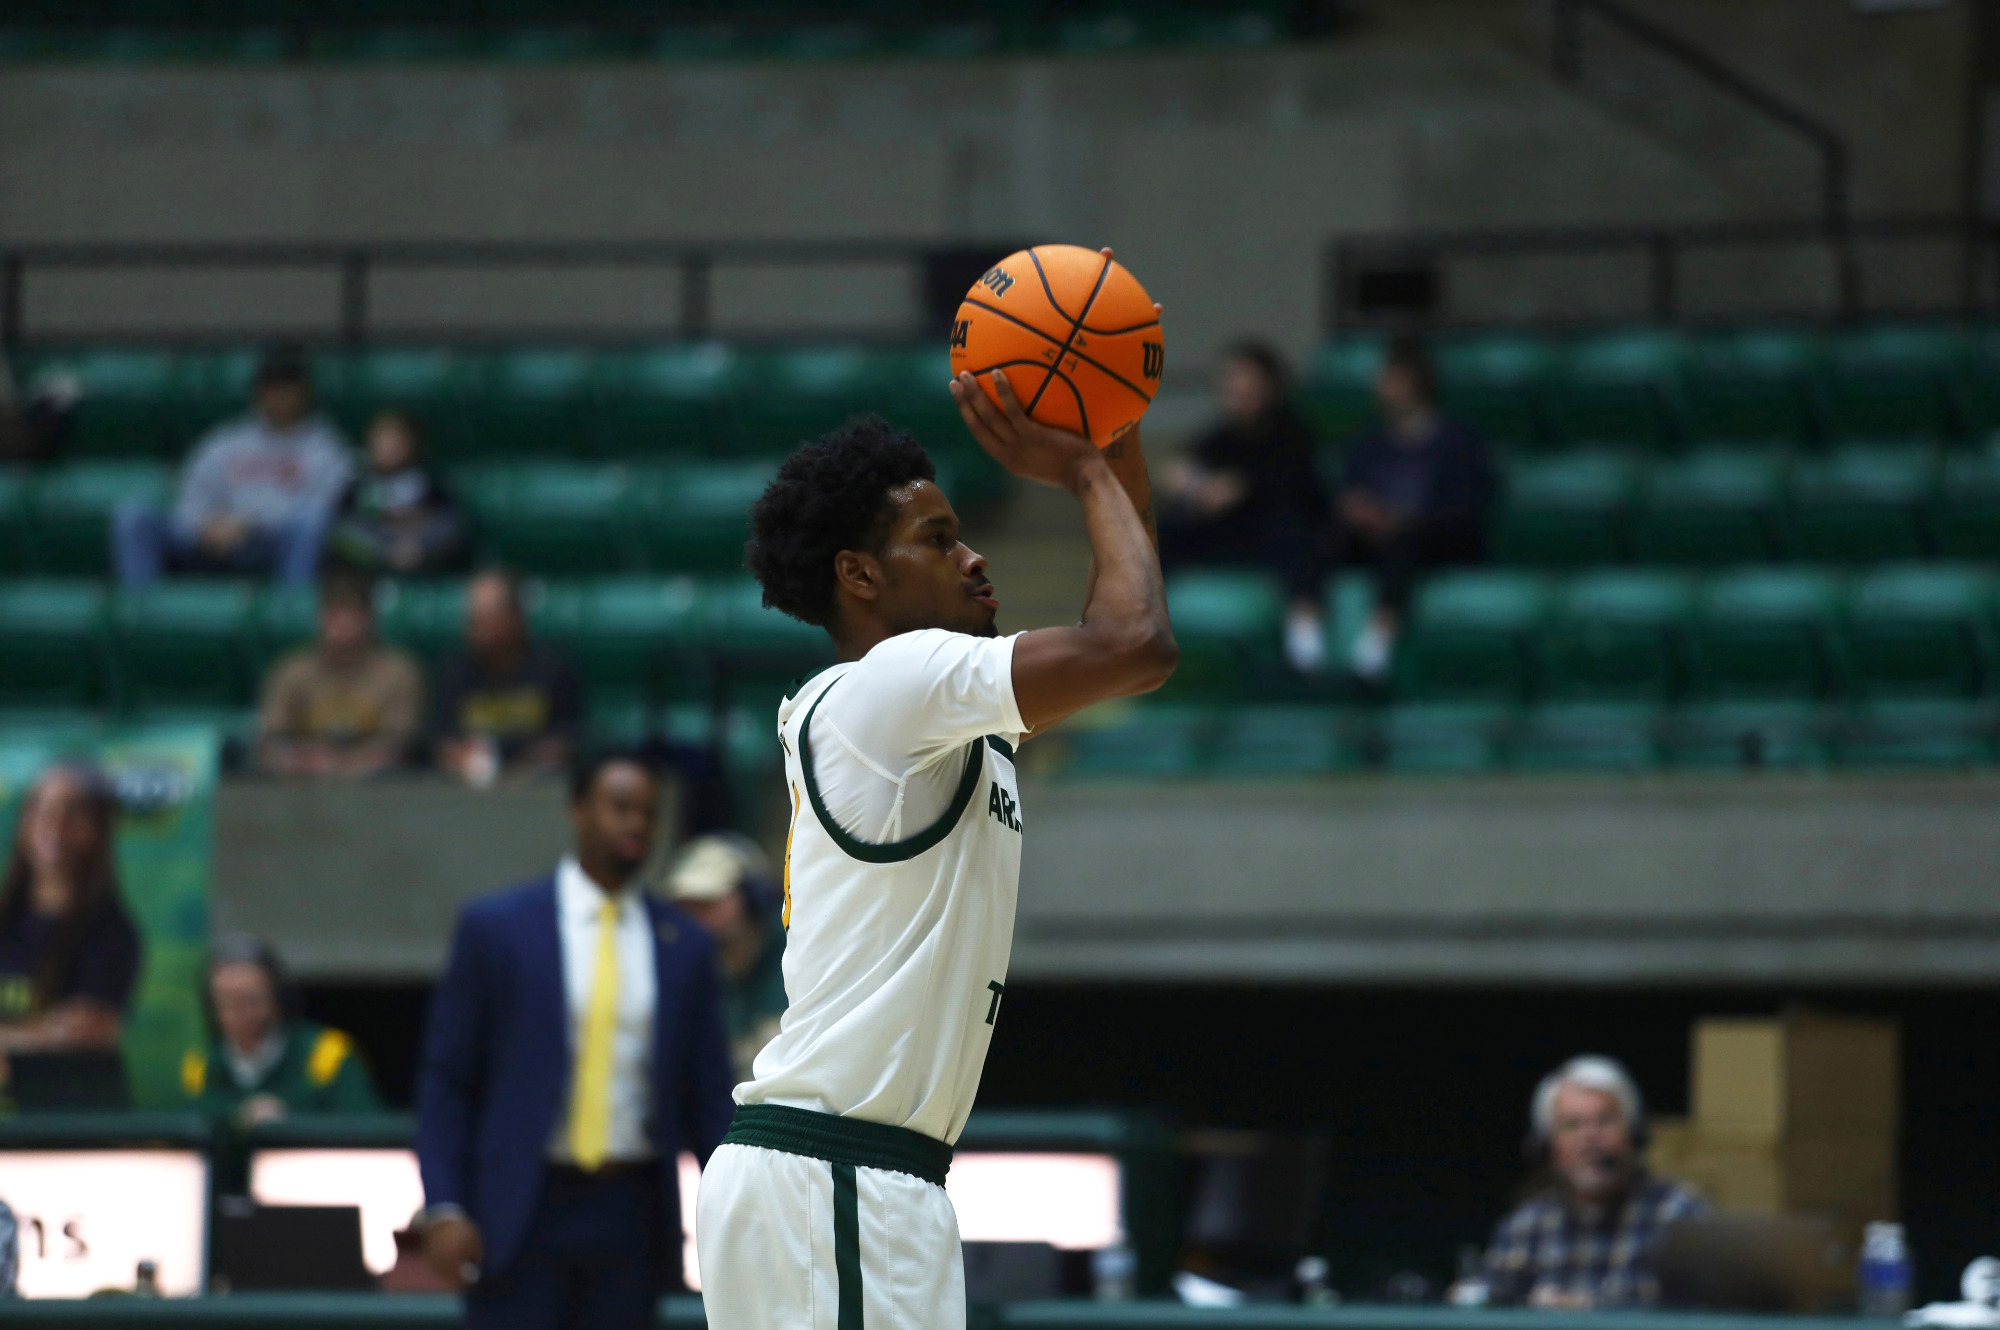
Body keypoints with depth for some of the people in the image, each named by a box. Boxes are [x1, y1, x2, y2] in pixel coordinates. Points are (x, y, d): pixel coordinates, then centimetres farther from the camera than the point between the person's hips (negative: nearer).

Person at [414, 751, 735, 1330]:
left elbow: (710, 1098, 11)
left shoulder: (684, 945, 10)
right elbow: (443, 1079, 2)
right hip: (523, 1214, -3)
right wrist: (443, 1208, -8)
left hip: (632, 1217, 3)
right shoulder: (497, 927, 2)